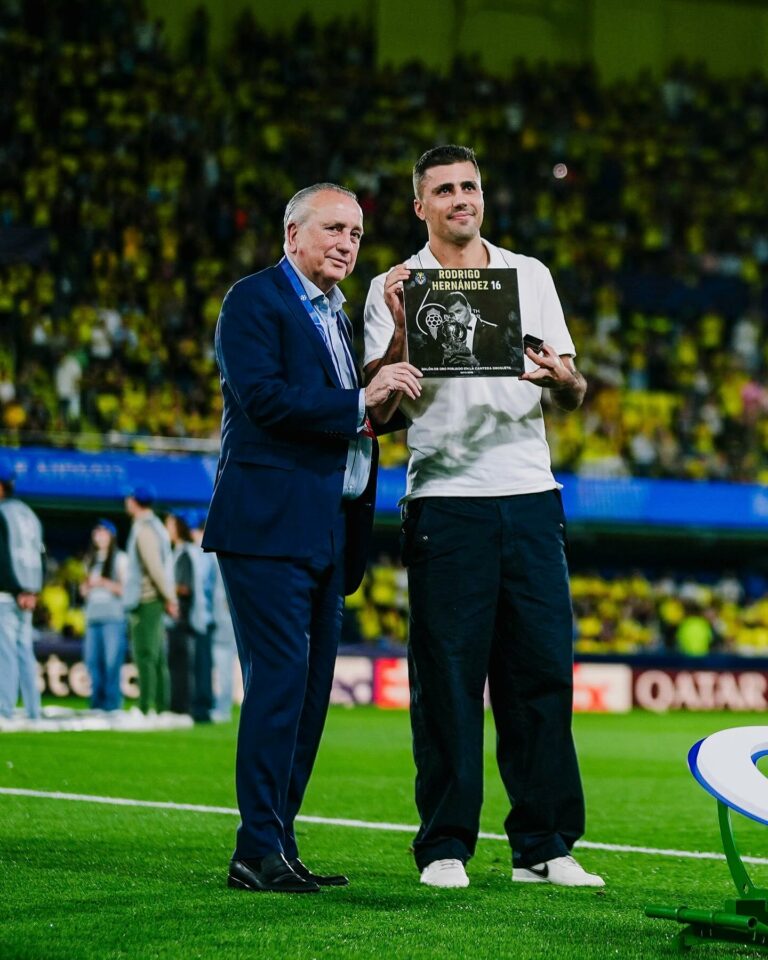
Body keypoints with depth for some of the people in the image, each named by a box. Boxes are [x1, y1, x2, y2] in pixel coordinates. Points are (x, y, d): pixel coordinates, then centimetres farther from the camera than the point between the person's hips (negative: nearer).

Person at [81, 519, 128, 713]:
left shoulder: (120, 559, 2)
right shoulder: (90, 560, 20)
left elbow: (125, 588, -4)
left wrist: (102, 582, -13)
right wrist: (86, 585, 3)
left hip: (113, 616, -6)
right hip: (93, 615, 6)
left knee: (112, 661, -10)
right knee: (92, 660, 1)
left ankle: (112, 704, -10)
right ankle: (97, 703, 6)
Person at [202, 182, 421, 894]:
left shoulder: (336, 318, 23)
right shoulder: (254, 301, -4)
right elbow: (263, 396, -18)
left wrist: (385, 395, 10)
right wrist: (360, 403, -16)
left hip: (324, 533, 9)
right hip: (268, 525, -9)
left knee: (310, 691, 7)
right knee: (279, 681, -13)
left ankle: (277, 845, 12)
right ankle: (258, 852, -11)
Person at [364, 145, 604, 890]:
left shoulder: (530, 276, 15)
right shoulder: (395, 288, 6)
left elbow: (573, 395, 15)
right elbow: (377, 407, -2)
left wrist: (561, 376, -8)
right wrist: (401, 329, -16)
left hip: (529, 497, 3)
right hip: (445, 500, -3)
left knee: (543, 668, 1)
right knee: (447, 678, -3)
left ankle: (543, 847, 7)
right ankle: (444, 847, 4)